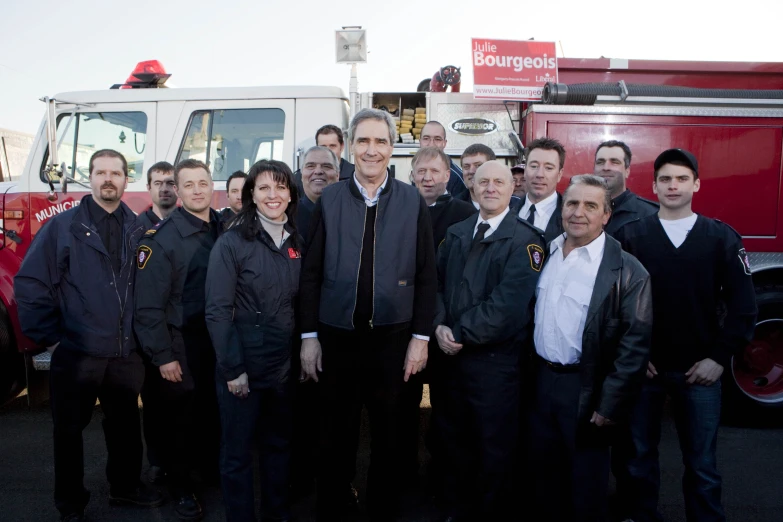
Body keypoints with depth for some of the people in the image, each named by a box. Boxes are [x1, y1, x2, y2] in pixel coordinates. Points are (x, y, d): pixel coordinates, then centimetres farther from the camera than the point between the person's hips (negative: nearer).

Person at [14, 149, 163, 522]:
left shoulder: (139, 230, 3)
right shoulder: (61, 226, -5)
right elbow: (30, 282, -7)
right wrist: (49, 338, -9)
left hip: (126, 354, 3)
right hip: (75, 353, -2)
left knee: (125, 423, 17)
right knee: (70, 429, 11)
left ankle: (125, 486, 38)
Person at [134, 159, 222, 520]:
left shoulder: (225, 229, 2)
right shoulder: (162, 238, -13)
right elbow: (148, 305, -14)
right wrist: (163, 356, -14)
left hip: (218, 340, 4)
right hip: (182, 344, -4)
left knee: (214, 410, 14)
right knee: (181, 416, 10)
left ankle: (210, 468, 38)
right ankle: (180, 486, 30)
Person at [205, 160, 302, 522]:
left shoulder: (297, 243, 6)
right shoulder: (232, 242, -10)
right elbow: (218, 310, -13)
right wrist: (232, 368, -15)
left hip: (285, 364, 5)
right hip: (243, 364, -5)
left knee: (279, 444, 19)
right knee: (238, 452, 8)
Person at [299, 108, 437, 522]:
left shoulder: (413, 202, -2)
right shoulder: (328, 200, 0)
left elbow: (425, 276, 0)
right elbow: (311, 273, 1)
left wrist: (420, 337, -2)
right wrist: (309, 337, -1)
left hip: (393, 339, 0)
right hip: (336, 338, 1)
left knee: (388, 437, 14)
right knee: (336, 435, 14)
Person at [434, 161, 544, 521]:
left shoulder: (524, 240, -10)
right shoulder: (456, 233, 11)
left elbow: (508, 304, -19)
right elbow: (437, 283, 9)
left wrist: (461, 333, -15)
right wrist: (440, 326, -8)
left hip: (495, 359, -5)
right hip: (453, 354, 6)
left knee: (493, 448, 8)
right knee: (454, 437, 18)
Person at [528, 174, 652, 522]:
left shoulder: (626, 271, -13)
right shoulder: (545, 253, 5)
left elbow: (635, 343, -15)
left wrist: (610, 405, -16)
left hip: (586, 389, -5)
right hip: (541, 380, 5)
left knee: (586, 486, 11)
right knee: (543, 474, 19)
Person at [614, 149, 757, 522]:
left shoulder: (722, 238, 1)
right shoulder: (630, 235, -1)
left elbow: (742, 304, 1)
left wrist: (720, 357, -5)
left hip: (699, 370, 0)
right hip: (643, 367, 0)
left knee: (701, 463, 11)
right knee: (640, 454, 14)